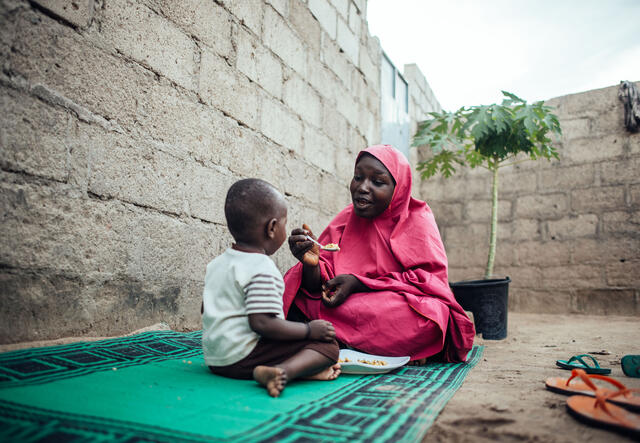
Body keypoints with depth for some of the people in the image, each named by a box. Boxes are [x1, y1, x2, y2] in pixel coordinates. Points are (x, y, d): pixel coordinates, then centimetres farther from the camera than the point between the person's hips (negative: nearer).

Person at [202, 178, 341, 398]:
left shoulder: (217, 263, 10)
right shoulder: (262, 269, -19)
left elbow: (206, 309, 20)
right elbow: (261, 323, -25)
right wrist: (310, 329, -15)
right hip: (242, 359, -10)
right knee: (328, 346, -12)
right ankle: (282, 371, -32)